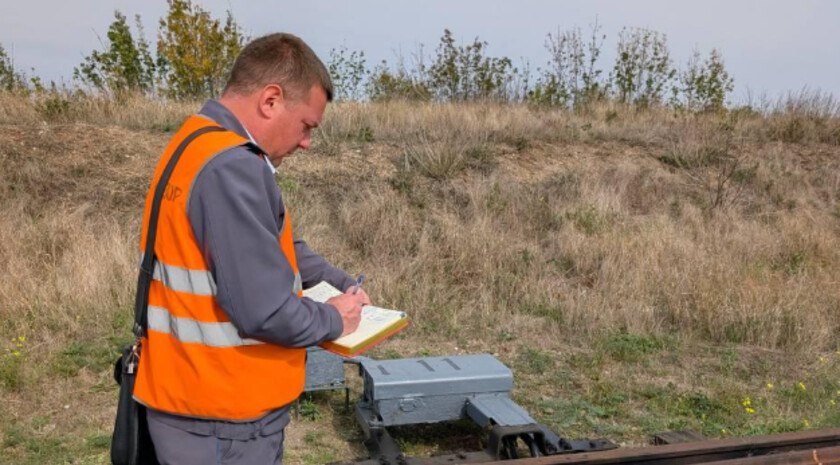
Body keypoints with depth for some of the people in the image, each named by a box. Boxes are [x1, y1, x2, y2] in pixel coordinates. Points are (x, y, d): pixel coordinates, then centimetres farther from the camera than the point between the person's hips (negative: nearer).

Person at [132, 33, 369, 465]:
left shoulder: (199, 145, 8)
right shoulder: (230, 169, -26)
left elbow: (273, 248, 16)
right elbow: (265, 311, -29)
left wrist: (341, 284, 5)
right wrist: (333, 319, -11)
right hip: (221, 420, -10)